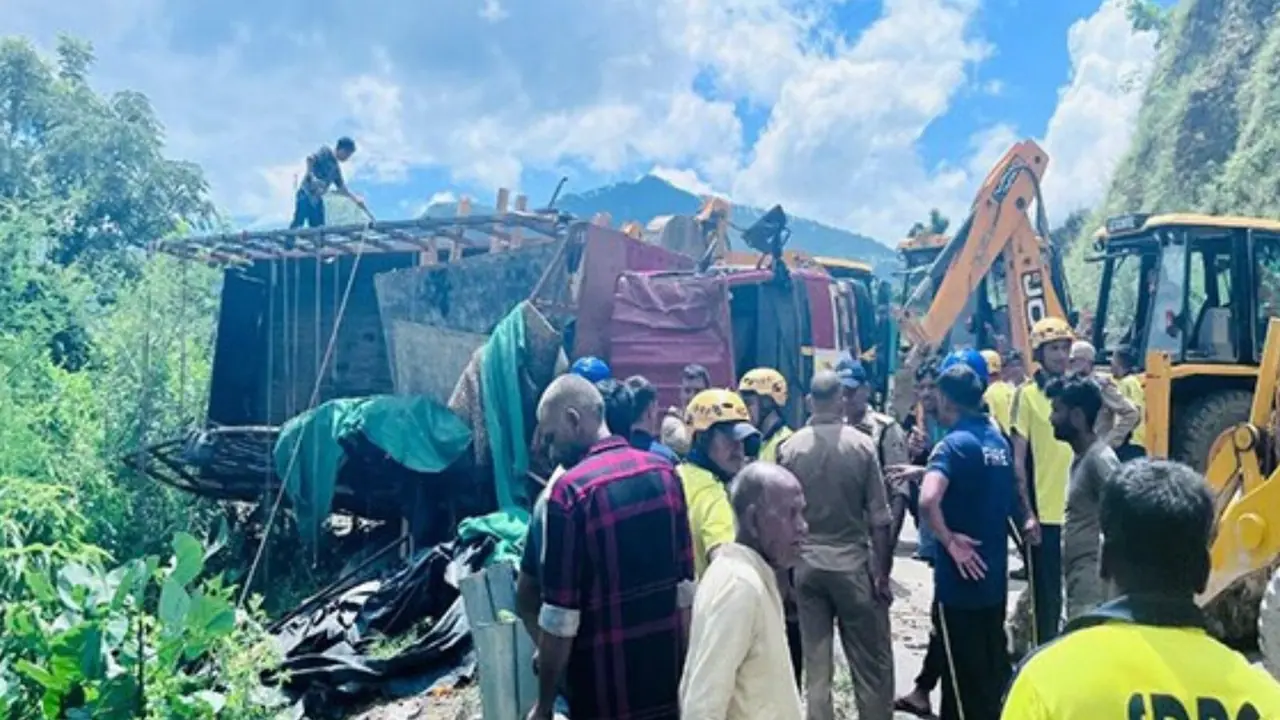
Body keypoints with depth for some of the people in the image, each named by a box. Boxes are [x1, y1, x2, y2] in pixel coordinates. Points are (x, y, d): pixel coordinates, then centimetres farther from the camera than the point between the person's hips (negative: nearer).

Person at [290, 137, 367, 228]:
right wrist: (312, 177, -26)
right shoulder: (326, 151, 1)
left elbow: (342, 189, 27)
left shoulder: (336, 169, 22)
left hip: (317, 199, 8)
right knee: (298, 223, -16)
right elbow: (310, 158, -16)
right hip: (306, 194, -8)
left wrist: (356, 199, 19)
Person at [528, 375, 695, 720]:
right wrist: (683, 670, 16)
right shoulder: (665, 472, 0)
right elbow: (686, 585, 6)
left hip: (605, 690, -5)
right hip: (667, 676, 5)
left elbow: (560, 616, -16)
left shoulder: (572, 491, -17)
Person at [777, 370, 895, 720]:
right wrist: (883, 571, 1)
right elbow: (878, 517, -7)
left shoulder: (789, 447, -5)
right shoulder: (861, 444, -9)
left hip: (806, 564, 2)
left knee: (816, 661, 11)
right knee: (871, 662, 11)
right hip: (853, 562, -2)